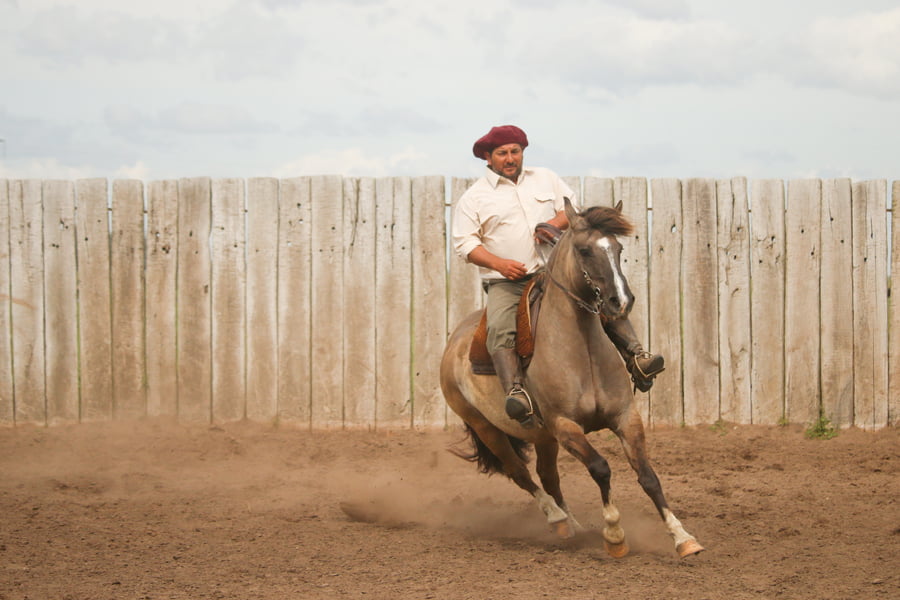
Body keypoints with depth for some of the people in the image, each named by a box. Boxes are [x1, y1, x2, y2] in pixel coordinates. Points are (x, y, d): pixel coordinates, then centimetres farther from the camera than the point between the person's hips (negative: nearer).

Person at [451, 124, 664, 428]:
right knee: (500, 329, -31)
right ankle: (516, 393, -45)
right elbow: (464, 242, 0)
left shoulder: (545, 179, 15)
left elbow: (574, 208, 14)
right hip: (505, 283, -3)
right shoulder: (474, 197, 5)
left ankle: (635, 358, -16)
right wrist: (499, 263, -16)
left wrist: (555, 223, -10)